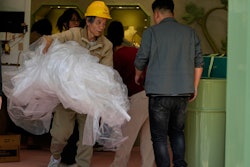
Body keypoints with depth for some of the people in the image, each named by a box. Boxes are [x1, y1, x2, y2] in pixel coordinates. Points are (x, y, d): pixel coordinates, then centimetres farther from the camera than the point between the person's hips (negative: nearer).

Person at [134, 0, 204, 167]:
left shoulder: (151, 32, -2)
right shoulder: (190, 32, 8)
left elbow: (140, 61, 3)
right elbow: (199, 63, 9)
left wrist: (138, 76, 24)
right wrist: (194, 87, 19)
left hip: (159, 92, -4)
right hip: (183, 92, 4)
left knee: (159, 136, 6)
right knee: (177, 131, 20)